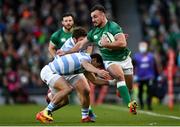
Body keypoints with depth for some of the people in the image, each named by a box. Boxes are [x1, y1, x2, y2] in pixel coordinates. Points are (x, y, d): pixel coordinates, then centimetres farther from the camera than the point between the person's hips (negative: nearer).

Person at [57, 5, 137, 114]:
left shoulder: (113, 26, -17)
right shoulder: (94, 32, 0)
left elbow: (123, 43, -28)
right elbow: (81, 44, 10)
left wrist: (105, 44, -28)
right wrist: (66, 52, 4)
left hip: (124, 58, -1)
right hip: (109, 61, 1)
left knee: (129, 87, 6)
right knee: (120, 75, -32)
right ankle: (130, 104, -38)